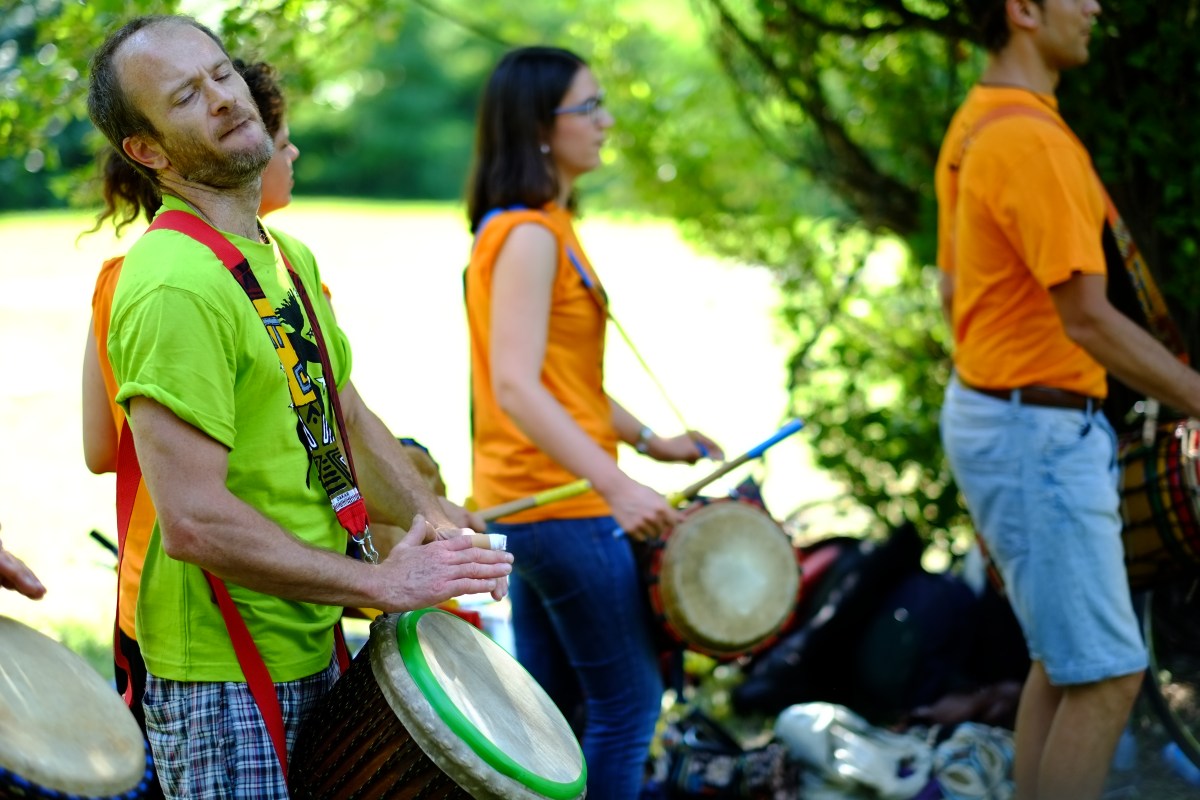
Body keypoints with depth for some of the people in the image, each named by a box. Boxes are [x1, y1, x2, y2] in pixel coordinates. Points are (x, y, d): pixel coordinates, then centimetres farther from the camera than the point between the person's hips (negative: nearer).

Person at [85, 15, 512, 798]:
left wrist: (435, 526, 4)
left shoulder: (290, 258, 11)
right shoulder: (174, 287, -21)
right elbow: (194, 520, -27)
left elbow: (347, 419, 21)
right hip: (224, 685, -9)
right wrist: (379, 582, -19)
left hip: (311, 649, 9)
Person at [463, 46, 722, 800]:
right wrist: (618, 485, -32)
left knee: (548, 701, 15)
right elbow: (516, 387, -26)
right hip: (560, 502, -10)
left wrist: (650, 439, 16)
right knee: (630, 700, -2)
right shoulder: (528, 235, -17)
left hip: (532, 502, 10)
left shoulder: (548, 227, 14)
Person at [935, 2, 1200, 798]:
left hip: (990, 406, 11)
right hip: (1037, 433, -11)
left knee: (1063, 663, 17)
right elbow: (1087, 319, -23)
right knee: (1106, 676, -6)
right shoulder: (1033, 140, -21)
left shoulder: (975, 126, 12)